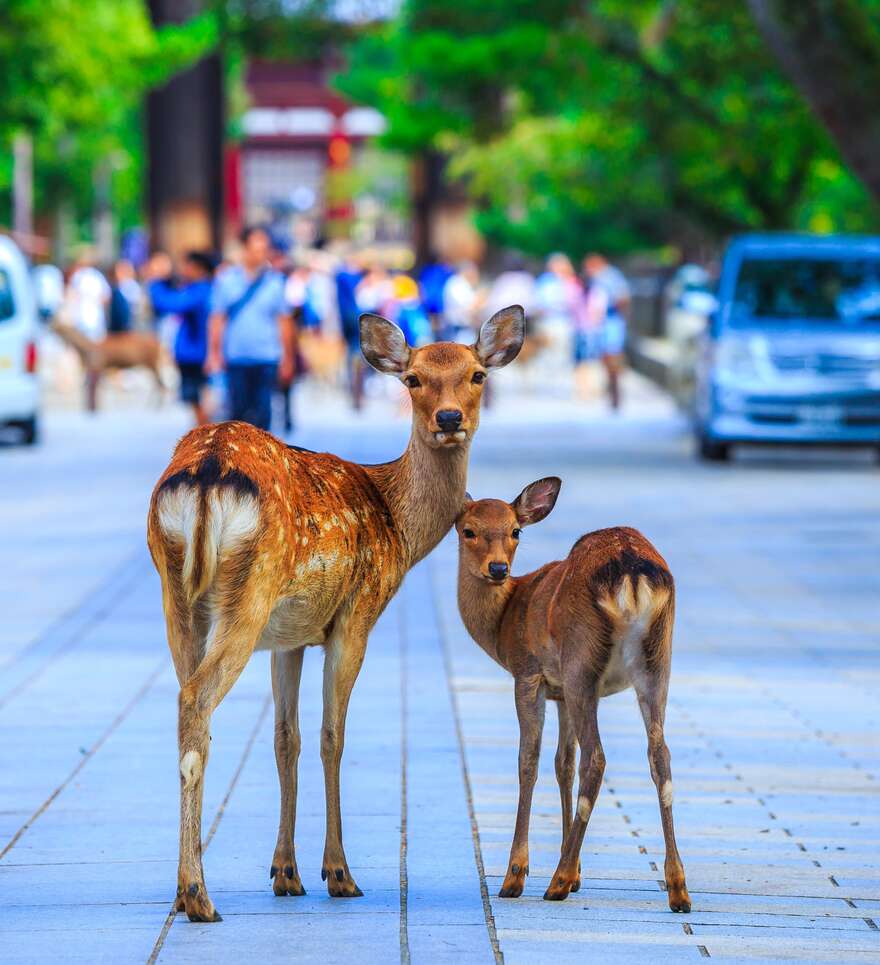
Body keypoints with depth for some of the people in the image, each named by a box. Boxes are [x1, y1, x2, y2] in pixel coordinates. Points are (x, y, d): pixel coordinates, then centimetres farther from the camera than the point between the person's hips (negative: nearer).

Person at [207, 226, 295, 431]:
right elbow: (217, 320, 5)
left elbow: (284, 322, 7)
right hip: (236, 358, 0)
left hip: (267, 360, 0)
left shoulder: (275, 281, 4)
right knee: (238, 408, 2)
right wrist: (214, 353, 0)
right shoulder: (226, 280, 3)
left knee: (261, 410, -4)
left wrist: (287, 358, 6)